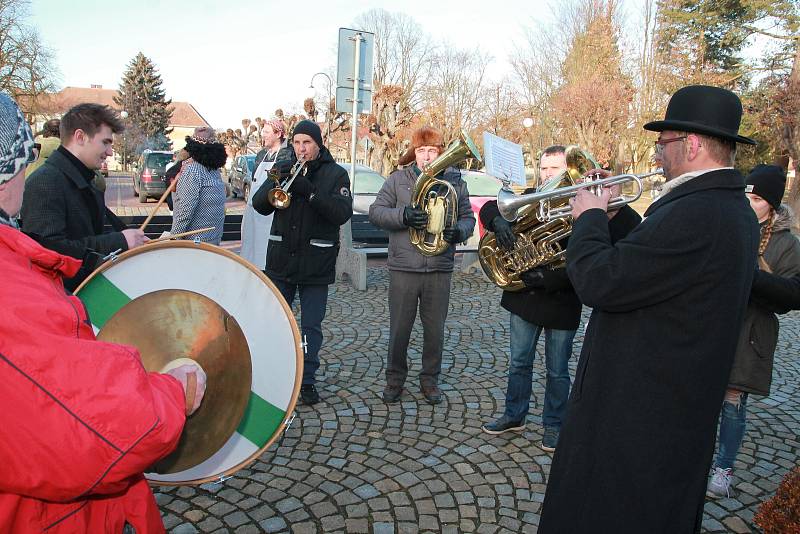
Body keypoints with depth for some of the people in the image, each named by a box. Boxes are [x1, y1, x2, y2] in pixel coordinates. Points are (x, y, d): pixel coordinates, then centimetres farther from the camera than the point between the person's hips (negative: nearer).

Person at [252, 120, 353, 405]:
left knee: (311, 325, 5)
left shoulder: (336, 174, -1)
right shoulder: (283, 167, 7)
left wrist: (310, 192, -25)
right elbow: (259, 205, 0)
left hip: (316, 263, -2)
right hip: (280, 260, 3)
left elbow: (343, 213, -14)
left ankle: (307, 380, 17)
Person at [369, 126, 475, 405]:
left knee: (435, 329, 11)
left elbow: (468, 218, 10)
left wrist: (458, 230, -13)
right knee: (399, 328, 8)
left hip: (440, 269, 1)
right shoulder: (398, 179, 4)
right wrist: (403, 215, -19)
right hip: (403, 268, -1)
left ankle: (430, 379, 30)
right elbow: (376, 212, -1)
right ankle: (395, 379, 27)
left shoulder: (455, 181, 8)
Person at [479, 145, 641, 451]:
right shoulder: (528, 199, 3)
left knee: (557, 371, 11)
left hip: (561, 302, -4)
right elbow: (490, 208, 0)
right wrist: (498, 220, -23)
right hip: (525, 297, 4)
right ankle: (514, 415, 33)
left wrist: (550, 279, -29)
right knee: (519, 363, 16)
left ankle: (554, 425, 29)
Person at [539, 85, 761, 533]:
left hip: (635, 410, -10)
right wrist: (612, 212, 8)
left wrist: (589, 218, -12)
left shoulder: (694, 214, -28)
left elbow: (599, 282, -29)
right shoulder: (735, 209, 7)